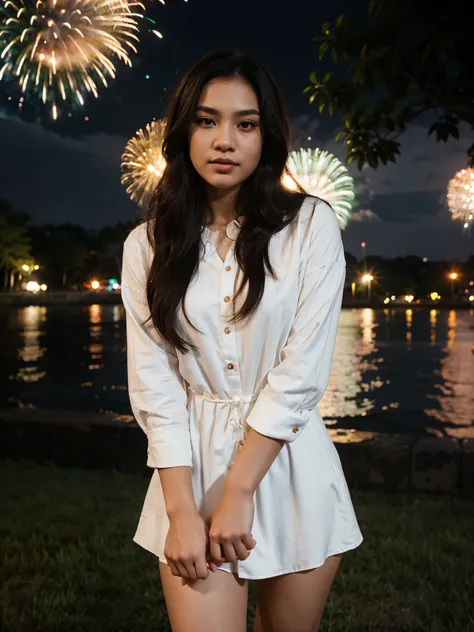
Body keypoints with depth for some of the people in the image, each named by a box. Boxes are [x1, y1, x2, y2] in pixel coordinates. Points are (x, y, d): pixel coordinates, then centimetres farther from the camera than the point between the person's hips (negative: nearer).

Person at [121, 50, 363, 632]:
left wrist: (237, 491, -14)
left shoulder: (310, 225, -6)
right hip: (194, 465, 1)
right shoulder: (148, 245, 0)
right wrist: (182, 509, -11)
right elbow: (153, 384, -4)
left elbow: (301, 372, -12)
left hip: (290, 465, 0)